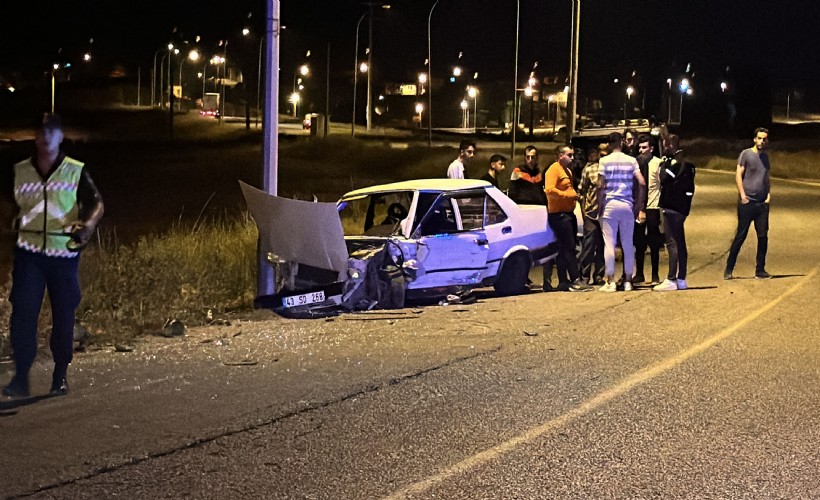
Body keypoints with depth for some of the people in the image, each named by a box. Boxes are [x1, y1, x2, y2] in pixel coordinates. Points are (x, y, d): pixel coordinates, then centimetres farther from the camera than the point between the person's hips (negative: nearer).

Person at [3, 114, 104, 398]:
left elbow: (96, 202, -6)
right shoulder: (20, 171, 6)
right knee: (22, 312, -8)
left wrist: (89, 223, -25)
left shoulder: (76, 171, 0)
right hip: (29, 251, 1)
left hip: (65, 251, -1)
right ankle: (21, 377, -4)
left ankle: (60, 376, 18)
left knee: (64, 315, 6)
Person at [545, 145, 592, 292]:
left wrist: (575, 195, 17)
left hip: (568, 213, 10)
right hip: (559, 214, -10)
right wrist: (569, 195, -19)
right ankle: (575, 280, -16)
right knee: (568, 248, -13)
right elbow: (549, 190, -22)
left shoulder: (567, 171, 22)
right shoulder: (554, 169, -10)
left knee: (565, 249, 9)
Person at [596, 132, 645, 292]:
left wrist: (600, 206, 0)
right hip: (627, 205, 2)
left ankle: (610, 281, -3)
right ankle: (628, 281, 10)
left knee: (609, 244, -1)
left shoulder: (604, 161, -2)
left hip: (609, 205, -2)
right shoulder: (631, 161, 4)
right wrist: (638, 204, 6)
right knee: (628, 244, 8)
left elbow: (601, 186, -8)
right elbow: (642, 183, -3)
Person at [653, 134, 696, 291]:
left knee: (672, 243, -10)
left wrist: (663, 164, -4)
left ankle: (671, 280, -11)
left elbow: (664, 179, -19)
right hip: (681, 207, 10)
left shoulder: (676, 162, -14)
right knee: (680, 243, 12)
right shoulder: (684, 162, 16)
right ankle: (681, 279, 16)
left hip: (671, 208, -10)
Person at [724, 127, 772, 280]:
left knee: (763, 236, 1)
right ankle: (729, 270, 5)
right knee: (740, 236, -3)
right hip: (747, 203, -5)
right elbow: (738, 175, -6)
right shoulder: (746, 154, -2)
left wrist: (768, 194, 8)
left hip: (762, 203, 5)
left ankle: (760, 270, 9)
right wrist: (742, 195, -12)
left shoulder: (765, 156, 15)